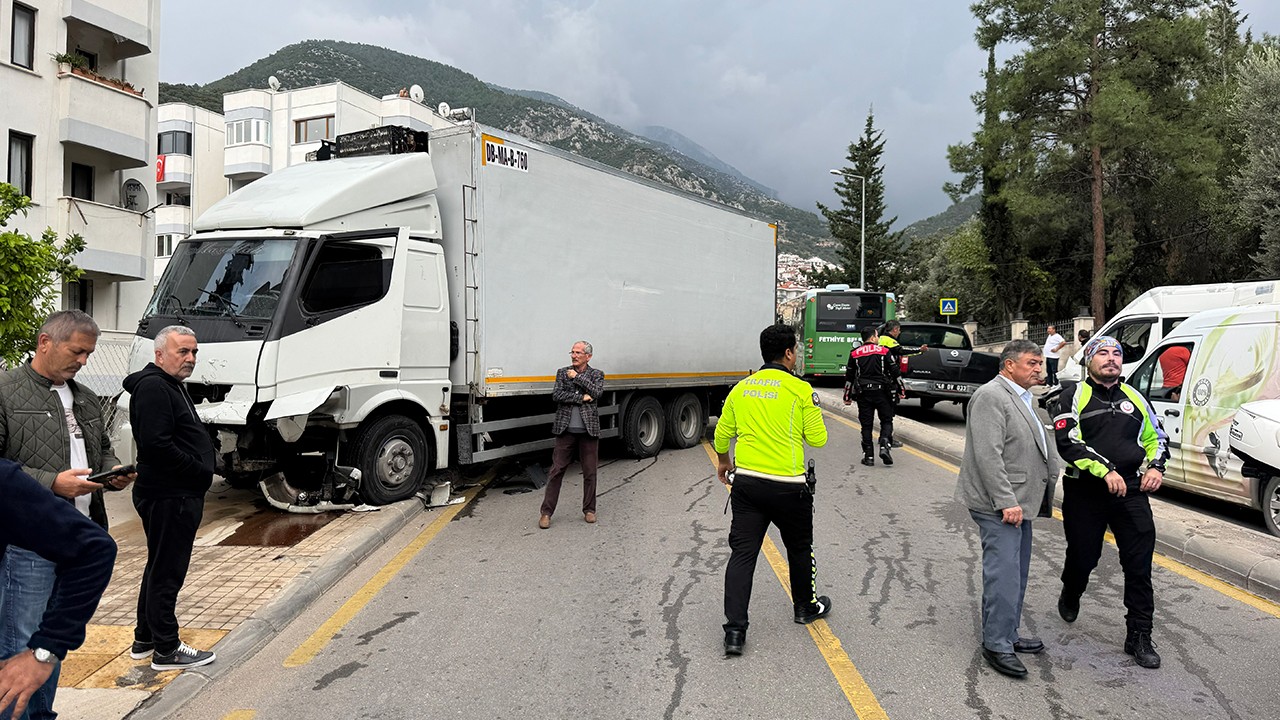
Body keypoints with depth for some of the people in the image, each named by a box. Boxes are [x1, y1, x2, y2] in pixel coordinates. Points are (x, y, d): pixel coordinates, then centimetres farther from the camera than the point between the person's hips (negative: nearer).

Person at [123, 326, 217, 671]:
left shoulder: (171, 386, 18)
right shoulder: (153, 387, -16)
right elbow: (157, 445, -25)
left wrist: (202, 469, 6)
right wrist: (201, 472, -17)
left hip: (178, 494, 11)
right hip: (168, 497, -11)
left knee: (160, 567, 19)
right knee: (167, 571, -2)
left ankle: (145, 639, 32)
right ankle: (166, 650, 7)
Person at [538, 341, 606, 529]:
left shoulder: (597, 374, 6)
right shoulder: (562, 372, 7)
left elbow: (596, 392, -13)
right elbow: (556, 395, -7)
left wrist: (577, 377, -10)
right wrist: (581, 398, -13)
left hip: (589, 431, 0)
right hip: (566, 430, 0)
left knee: (590, 472, 7)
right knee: (557, 470, 0)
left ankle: (589, 510, 21)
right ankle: (546, 512, 5)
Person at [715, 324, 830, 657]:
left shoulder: (741, 389, 5)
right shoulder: (801, 390, -9)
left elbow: (722, 434, 13)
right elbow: (817, 439, -5)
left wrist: (723, 461, 31)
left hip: (746, 483, 3)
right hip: (788, 486, -3)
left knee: (742, 553, 3)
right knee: (799, 548, 19)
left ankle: (734, 630, -1)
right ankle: (806, 606, 39)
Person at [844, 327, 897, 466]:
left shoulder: (854, 354, 7)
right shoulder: (884, 351, 1)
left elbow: (849, 377, 9)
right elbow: (895, 372, 0)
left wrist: (848, 397, 16)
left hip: (863, 393, 2)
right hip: (882, 392, -2)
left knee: (866, 425, 6)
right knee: (887, 420, 10)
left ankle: (869, 456, 6)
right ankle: (884, 447, -11)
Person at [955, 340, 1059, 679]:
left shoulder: (1021, 397, 18)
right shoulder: (991, 396, -15)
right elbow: (988, 455, -22)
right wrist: (1007, 502, -24)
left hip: (1017, 501, 10)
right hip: (999, 504, -10)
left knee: (1016, 573, 16)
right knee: (1004, 574, -8)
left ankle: (1008, 635, 26)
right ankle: (996, 645, -1)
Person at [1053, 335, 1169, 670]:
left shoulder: (1134, 398, 13)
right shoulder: (1075, 395, -3)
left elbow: (1156, 437, 23)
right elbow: (1068, 442, -15)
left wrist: (1155, 467, 3)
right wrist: (1106, 470, -23)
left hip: (1131, 491, 4)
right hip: (1085, 492, -3)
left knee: (1139, 564, -2)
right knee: (1083, 557, 9)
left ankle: (1139, 636, 8)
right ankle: (1070, 596, 42)